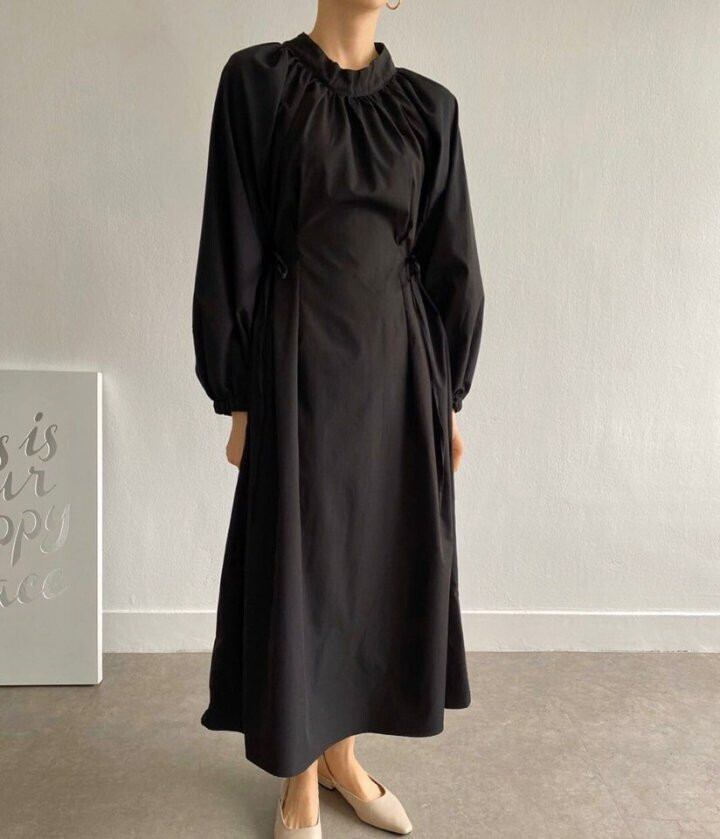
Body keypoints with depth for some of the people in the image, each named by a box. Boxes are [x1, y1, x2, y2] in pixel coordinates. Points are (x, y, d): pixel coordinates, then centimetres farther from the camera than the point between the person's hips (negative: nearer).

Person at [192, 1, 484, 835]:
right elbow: (233, 249, -4)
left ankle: (342, 753, 34)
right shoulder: (257, 79, -1)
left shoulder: (428, 105, 9)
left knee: (379, 556, 11)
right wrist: (239, 400, -6)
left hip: (398, 361, 4)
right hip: (302, 363, -4)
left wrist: (447, 397, 8)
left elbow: (449, 262, 9)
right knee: (300, 564, 5)